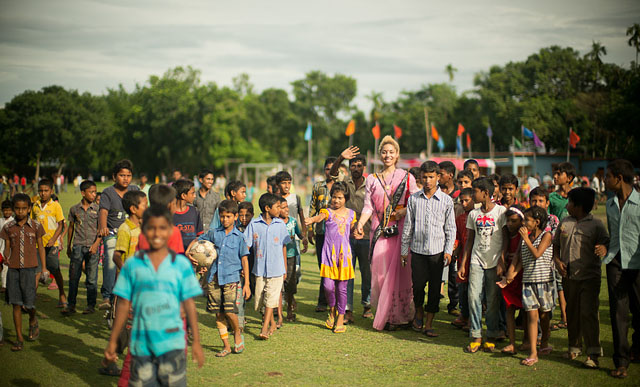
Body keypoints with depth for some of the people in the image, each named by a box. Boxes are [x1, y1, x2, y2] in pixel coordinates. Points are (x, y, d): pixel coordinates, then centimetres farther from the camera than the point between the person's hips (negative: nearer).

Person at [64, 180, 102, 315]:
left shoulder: (98, 209, 2)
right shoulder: (74, 209, 7)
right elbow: (71, 227, 16)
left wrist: (96, 244, -13)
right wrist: (68, 247, 18)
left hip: (92, 247, -1)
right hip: (77, 246, 1)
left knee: (92, 278, 2)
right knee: (73, 276, 1)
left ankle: (91, 305, 12)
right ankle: (71, 305, 8)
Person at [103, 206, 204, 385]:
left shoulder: (181, 264, 2)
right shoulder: (132, 265, 4)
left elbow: (189, 303, 4)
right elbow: (124, 305, 7)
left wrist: (196, 341, 4)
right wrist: (112, 341, 8)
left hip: (172, 343, -1)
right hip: (141, 343, 1)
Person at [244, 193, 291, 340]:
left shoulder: (280, 224, 1)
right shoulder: (254, 224, -3)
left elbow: (283, 247, 8)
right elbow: (246, 245, 0)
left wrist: (285, 269, 10)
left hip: (276, 268, -1)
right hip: (260, 268, 1)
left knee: (270, 298, -8)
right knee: (261, 297, 9)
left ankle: (264, 328, -5)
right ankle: (272, 323, 30)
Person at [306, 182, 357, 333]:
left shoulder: (351, 214, 8)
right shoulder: (328, 212, -1)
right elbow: (321, 216, -25)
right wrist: (312, 219, -47)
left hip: (344, 253, 2)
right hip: (329, 253, -2)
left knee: (342, 287, 3)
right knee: (328, 285, -10)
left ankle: (340, 318, 15)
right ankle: (332, 310, 18)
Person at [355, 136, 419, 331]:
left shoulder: (407, 177, 6)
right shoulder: (372, 179, 13)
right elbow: (368, 206, 6)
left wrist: (405, 211, -15)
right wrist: (360, 223, -10)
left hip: (400, 230, -2)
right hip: (379, 230, 2)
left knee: (398, 273, -5)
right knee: (379, 272, -1)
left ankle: (397, 316, 6)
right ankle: (382, 315, 8)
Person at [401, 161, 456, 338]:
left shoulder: (446, 200, 1)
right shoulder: (413, 199, 4)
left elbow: (451, 228, 4)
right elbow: (408, 226, 8)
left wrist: (448, 251, -4)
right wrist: (404, 250, 9)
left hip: (437, 250, 0)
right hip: (418, 250, 1)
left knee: (435, 288, 2)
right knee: (418, 285, -1)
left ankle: (429, 324, 13)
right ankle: (419, 313, 28)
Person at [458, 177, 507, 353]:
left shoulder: (501, 211, -2)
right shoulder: (473, 214, 11)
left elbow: (506, 240, -2)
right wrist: (463, 265, 12)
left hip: (494, 262, -3)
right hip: (476, 261, 3)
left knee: (493, 300, 2)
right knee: (474, 297, -6)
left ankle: (491, 337, 13)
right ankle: (476, 337, 1)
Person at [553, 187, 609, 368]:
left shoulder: (596, 224, -4)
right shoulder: (565, 222, 11)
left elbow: (607, 243, -10)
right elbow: (556, 244, 20)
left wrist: (603, 249, -33)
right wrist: (557, 260, 3)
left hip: (589, 276, -5)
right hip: (568, 276, 5)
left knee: (588, 312, -11)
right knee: (572, 312, 13)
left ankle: (593, 353, -8)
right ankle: (574, 347, 27)